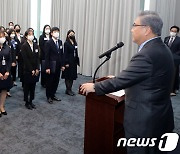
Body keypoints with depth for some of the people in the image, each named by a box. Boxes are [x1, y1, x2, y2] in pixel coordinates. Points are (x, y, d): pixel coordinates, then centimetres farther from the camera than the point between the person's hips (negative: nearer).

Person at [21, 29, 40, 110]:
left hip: (35, 70, 5)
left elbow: (37, 58, 6)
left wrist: (37, 69, -3)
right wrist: (31, 70, -14)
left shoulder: (35, 45, 7)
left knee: (33, 86, 11)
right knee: (27, 86, 6)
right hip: (27, 70, -4)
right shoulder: (24, 46, -8)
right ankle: (26, 102, 18)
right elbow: (25, 59, -12)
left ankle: (31, 101, 23)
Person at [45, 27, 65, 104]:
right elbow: (47, 56, -12)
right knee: (49, 82, 7)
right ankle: (49, 97, 20)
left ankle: (53, 95, 27)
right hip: (51, 66, -5)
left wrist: (62, 64, 8)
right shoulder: (48, 43, -10)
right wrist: (47, 67, -15)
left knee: (56, 81, 11)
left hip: (58, 66, 6)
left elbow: (61, 54, 11)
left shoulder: (60, 42, 8)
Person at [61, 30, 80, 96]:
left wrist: (77, 61, 5)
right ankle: (68, 90, 9)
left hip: (74, 62, 7)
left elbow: (76, 52, 10)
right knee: (68, 76, 0)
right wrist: (66, 63, -16)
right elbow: (65, 54, -11)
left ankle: (69, 89, 19)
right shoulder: (66, 43, -8)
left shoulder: (75, 43, 10)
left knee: (72, 76, 10)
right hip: (68, 62, -7)